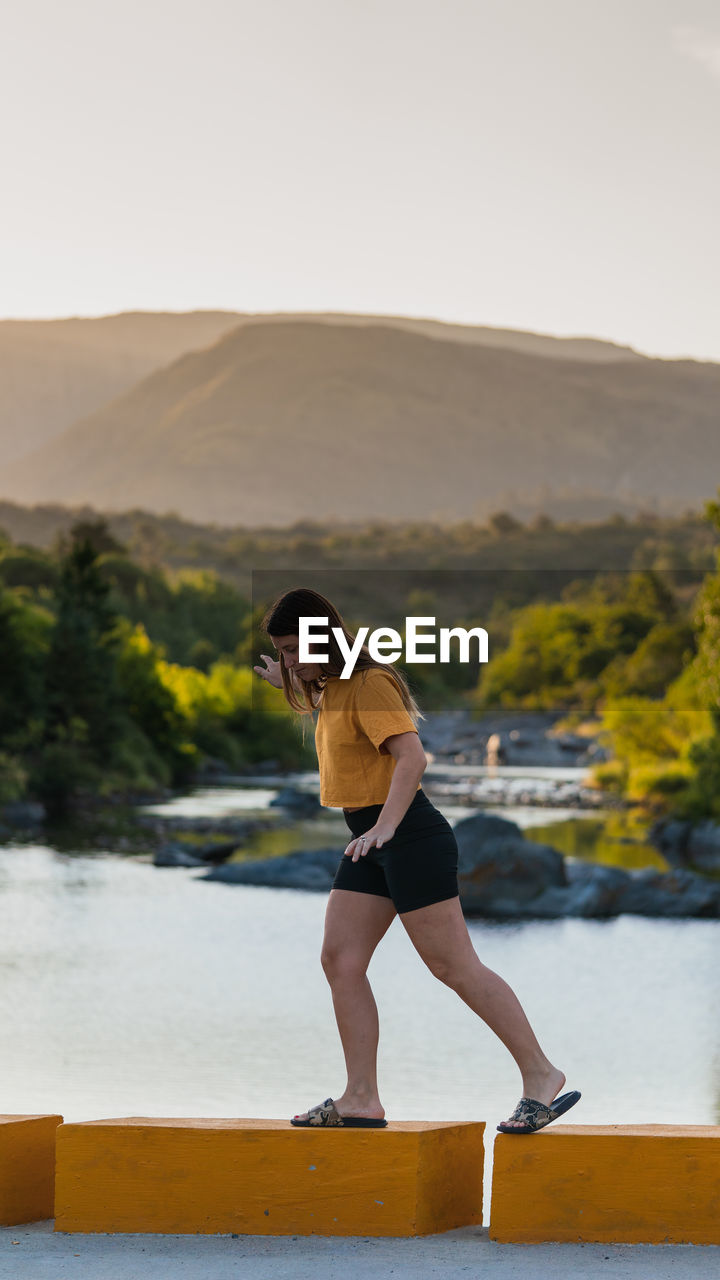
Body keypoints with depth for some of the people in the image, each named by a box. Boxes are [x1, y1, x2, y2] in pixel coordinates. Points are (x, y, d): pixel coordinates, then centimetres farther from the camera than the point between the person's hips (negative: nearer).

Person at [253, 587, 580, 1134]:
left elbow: (412, 756, -27)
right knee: (340, 959, 0)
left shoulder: (371, 685, -14)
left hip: (411, 836, -10)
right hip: (371, 847, 10)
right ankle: (362, 1099, -1)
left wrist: (385, 825, -38)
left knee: (454, 965, -9)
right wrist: (290, 684, 37)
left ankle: (542, 1075, -4)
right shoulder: (332, 689, 16)